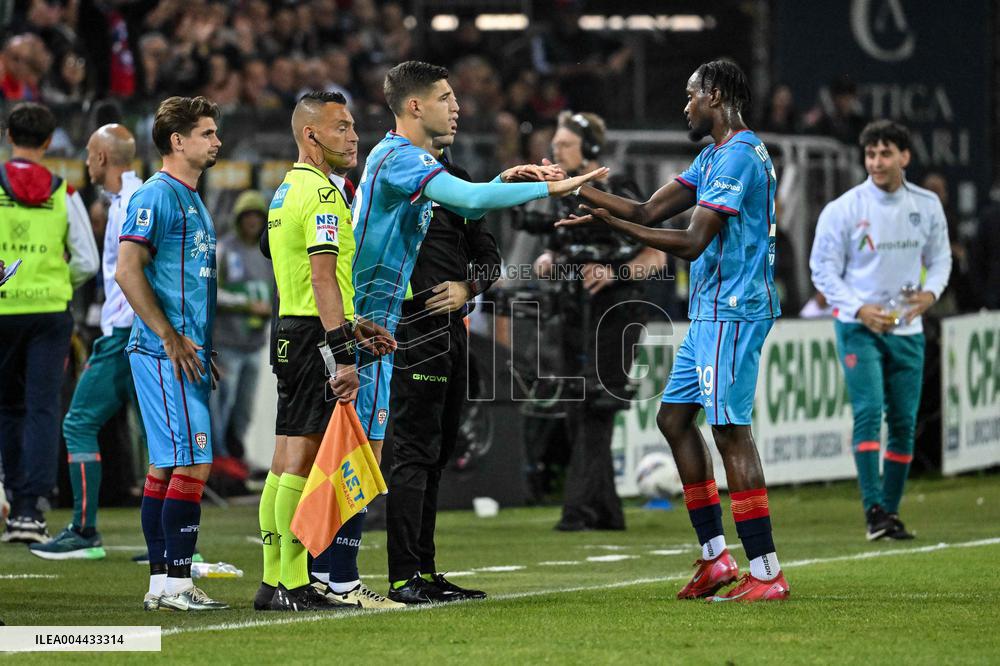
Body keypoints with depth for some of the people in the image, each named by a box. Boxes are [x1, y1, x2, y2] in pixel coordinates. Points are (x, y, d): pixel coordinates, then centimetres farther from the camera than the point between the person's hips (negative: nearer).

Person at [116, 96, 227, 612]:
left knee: (166, 466, 9)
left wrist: (202, 346, 22)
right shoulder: (157, 196, -10)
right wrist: (171, 337, -19)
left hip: (186, 352, 10)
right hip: (165, 353, -10)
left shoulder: (193, 201, 20)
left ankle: (161, 583, 11)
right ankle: (176, 583, -12)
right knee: (192, 464, -12)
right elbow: (127, 271, -18)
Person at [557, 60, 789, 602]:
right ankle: (716, 556, 13)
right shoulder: (714, 158, 18)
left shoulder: (737, 157, -15)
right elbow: (649, 211, 18)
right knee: (674, 416, 13)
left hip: (732, 312, -11)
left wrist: (614, 225, -20)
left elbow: (693, 243, -21)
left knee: (731, 431, -11)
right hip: (712, 312, 11)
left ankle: (766, 573, -11)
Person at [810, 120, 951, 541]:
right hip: (858, 327, -4)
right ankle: (874, 510, -21)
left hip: (906, 329, 4)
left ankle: (891, 513, 14)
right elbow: (823, 269, -4)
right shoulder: (843, 209, -9)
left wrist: (930, 292, -7)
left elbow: (940, 257, 14)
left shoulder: (927, 206, 2)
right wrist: (860, 309, -17)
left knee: (904, 422, 4)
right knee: (868, 411, -18)